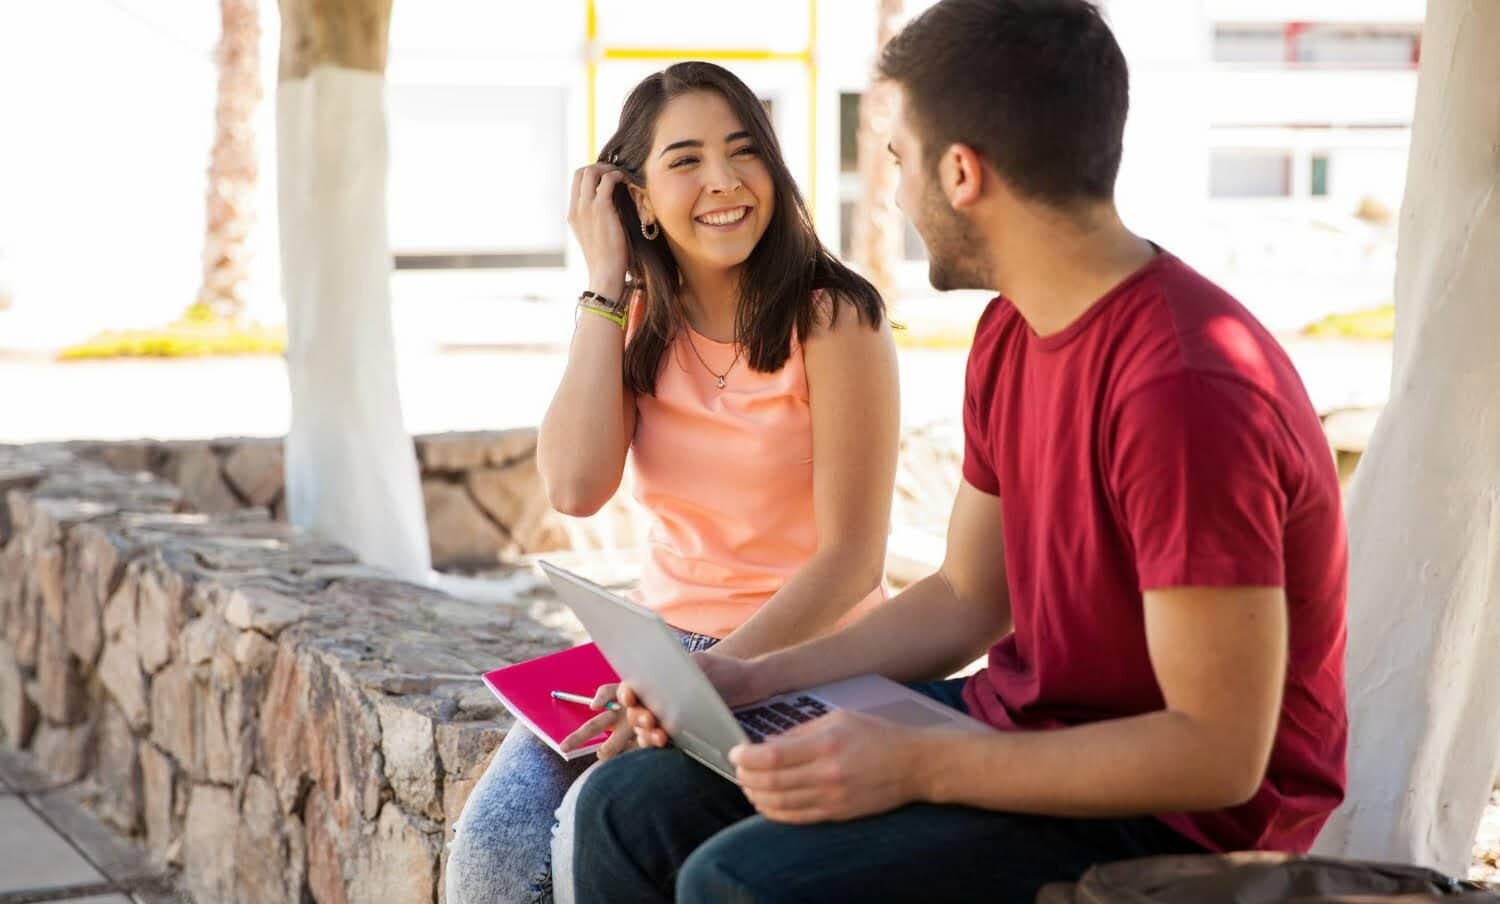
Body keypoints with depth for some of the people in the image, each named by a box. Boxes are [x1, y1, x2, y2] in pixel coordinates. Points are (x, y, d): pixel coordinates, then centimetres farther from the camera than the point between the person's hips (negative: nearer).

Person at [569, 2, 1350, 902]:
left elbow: (1220, 752, -25)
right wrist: (753, 680, 2)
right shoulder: (1013, 332, 5)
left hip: (1171, 816, -9)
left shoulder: (1186, 388, -26)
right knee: (631, 810, 2)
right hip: (1023, 725, 9)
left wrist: (916, 765, -26)